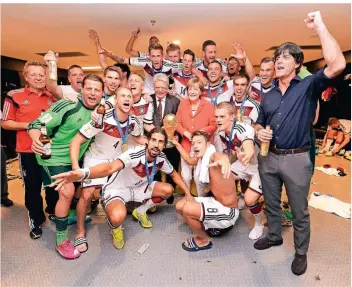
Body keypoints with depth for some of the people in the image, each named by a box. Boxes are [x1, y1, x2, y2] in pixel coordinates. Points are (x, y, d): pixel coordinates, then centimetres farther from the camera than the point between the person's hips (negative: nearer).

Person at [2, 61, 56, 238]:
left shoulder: (53, 97, 7)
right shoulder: (15, 96, -4)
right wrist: (28, 125, -17)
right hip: (28, 151, -3)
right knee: (32, 187, 8)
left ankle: (54, 212, 39)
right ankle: (36, 221, 27)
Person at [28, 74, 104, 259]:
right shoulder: (67, 106, -22)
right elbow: (37, 124, -22)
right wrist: (36, 141, -41)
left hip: (74, 158, 7)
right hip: (54, 156, -7)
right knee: (67, 192, -19)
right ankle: (61, 241, -1)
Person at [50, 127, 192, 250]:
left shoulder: (161, 158, -12)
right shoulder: (134, 154, -33)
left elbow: (174, 174, 7)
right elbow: (110, 167, -51)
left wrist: (188, 192, -1)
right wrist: (83, 173, -70)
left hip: (138, 187, 7)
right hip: (117, 189, -6)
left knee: (168, 190, -7)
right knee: (118, 216, -37)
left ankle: (140, 212, 18)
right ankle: (116, 229, 5)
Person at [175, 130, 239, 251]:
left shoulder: (212, 156, -23)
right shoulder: (202, 159, 1)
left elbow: (218, 156, -47)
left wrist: (223, 159, -71)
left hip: (227, 211, -9)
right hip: (216, 202, 9)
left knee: (187, 209, -24)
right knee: (180, 205, 10)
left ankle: (204, 241, 3)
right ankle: (209, 226, 23)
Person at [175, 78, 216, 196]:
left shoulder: (208, 105, -4)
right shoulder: (182, 104, 6)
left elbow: (213, 125, -4)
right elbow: (177, 123, 5)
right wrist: (185, 132, -12)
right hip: (186, 145, 3)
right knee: (185, 176, 12)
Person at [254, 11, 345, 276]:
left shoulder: (308, 87, -5)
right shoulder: (268, 96, 11)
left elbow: (337, 65, -23)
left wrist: (319, 26, -19)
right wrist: (259, 132, -7)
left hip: (296, 159, -5)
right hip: (268, 157, 5)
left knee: (299, 210, 11)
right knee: (271, 203, 20)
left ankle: (301, 252, 32)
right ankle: (274, 236, 44)